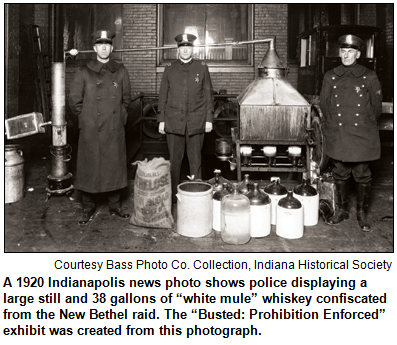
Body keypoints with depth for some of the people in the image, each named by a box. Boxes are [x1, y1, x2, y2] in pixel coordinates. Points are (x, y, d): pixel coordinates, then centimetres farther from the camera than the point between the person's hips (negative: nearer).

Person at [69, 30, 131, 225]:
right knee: (89, 168, 3)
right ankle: (88, 209, 16)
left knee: (115, 167, 7)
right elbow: (74, 100, 4)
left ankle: (115, 205, 21)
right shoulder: (84, 72, 0)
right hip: (90, 130, -2)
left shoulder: (120, 71, 6)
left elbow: (126, 98, 16)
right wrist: (85, 117, 5)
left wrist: (120, 116, 11)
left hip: (115, 130, 2)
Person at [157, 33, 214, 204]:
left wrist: (209, 119, 1)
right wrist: (161, 119, 3)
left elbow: (208, 94, 6)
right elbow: (163, 95, 9)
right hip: (174, 122, 1)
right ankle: (172, 196, 13)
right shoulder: (169, 69, 8)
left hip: (196, 122, -1)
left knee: (195, 160, 5)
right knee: (174, 160, 4)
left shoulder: (202, 68, 6)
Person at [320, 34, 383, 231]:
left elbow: (376, 106, 5)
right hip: (337, 137, 2)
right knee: (340, 174, 10)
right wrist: (334, 124, 11)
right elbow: (324, 104, 12)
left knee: (362, 175, 4)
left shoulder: (369, 77, -1)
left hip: (362, 136, -2)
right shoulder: (330, 77, 6)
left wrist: (365, 126, 8)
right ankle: (341, 210, 25)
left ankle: (362, 213, 18)